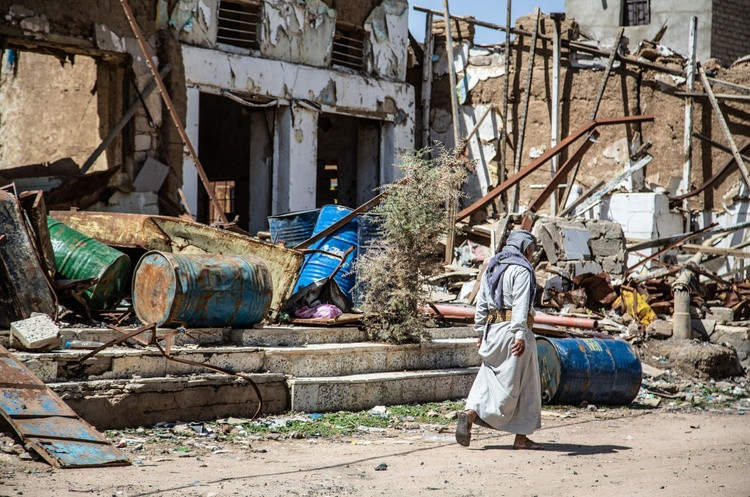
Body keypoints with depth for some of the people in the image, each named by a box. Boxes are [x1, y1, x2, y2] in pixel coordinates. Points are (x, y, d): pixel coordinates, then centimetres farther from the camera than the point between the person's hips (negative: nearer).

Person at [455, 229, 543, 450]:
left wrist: (481, 332, 19)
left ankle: (470, 413, -14)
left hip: (492, 330, 7)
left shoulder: (492, 268, 16)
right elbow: (520, 304, -18)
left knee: (489, 378, 8)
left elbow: (481, 303, 16)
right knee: (512, 382, -2)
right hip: (512, 329, -7)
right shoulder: (521, 270, -8)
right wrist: (519, 335, -24)